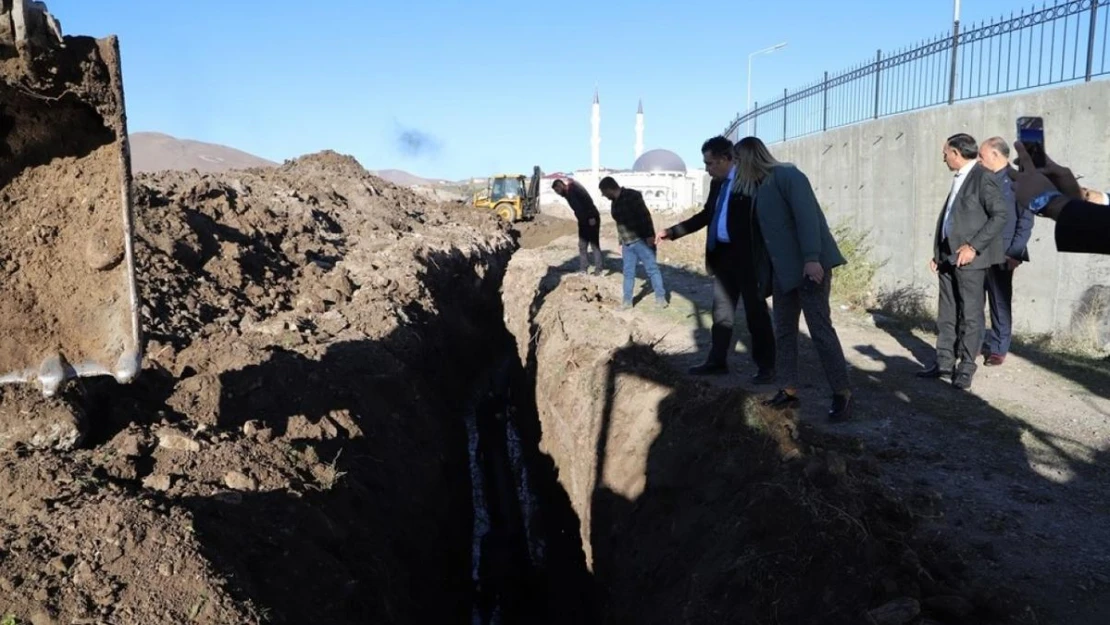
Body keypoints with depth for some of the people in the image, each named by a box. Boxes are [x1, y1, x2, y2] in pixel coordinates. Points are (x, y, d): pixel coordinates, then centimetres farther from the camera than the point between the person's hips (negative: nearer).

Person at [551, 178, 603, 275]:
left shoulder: (574, 188, -17)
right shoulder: (567, 193, 11)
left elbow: (588, 200, -25)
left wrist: (591, 217, -27)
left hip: (591, 220, -9)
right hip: (583, 221, 9)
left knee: (595, 245, -3)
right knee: (582, 246, 9)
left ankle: (598, 269, 2)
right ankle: (583, 269, 14)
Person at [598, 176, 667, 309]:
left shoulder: (632, 196, -14)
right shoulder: (615, 202, 11)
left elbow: (645, 215, -19)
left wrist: (649, 235, -24)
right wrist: (621, 242, 21)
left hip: (641, 240, -8)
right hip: (627, 243, 8)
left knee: (652, 269, -1)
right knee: (628, 272, 10)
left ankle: (660, 297, 7)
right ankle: (627, 300, 16)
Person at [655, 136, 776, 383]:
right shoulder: (717, 184, 12)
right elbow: (706, 215, 20)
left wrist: (766, 255, -21)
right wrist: (673, 232, 16)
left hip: (747, 256, -7)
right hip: (723, 255, 8)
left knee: (755, 312, 1)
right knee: (721, 311, 13)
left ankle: (766, 366, 11)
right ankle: (717, 361, 23)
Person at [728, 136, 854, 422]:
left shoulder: (787, 175, -9)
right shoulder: (759, 188, 15)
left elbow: (807, 215, -20)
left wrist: (812, 258, -29)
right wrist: (764, 273, 13)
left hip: (809, 266, -9)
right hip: (784, 270, 9)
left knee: (820, 328, -7)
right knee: (783, 331, 9)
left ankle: (843, 395, 1)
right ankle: (789, 391, 18)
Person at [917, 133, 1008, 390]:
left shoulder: (983, 178, -9)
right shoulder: (958, 179, 17)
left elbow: (999, 216, -14)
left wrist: (973, 246, -19)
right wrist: (938, 253, 14)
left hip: (969, 258, -8)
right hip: (948, 257, 8)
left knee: (970, 314, 0)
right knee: (946, 313, 11)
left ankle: (966, 367, 6)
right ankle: (944, 362, 18)